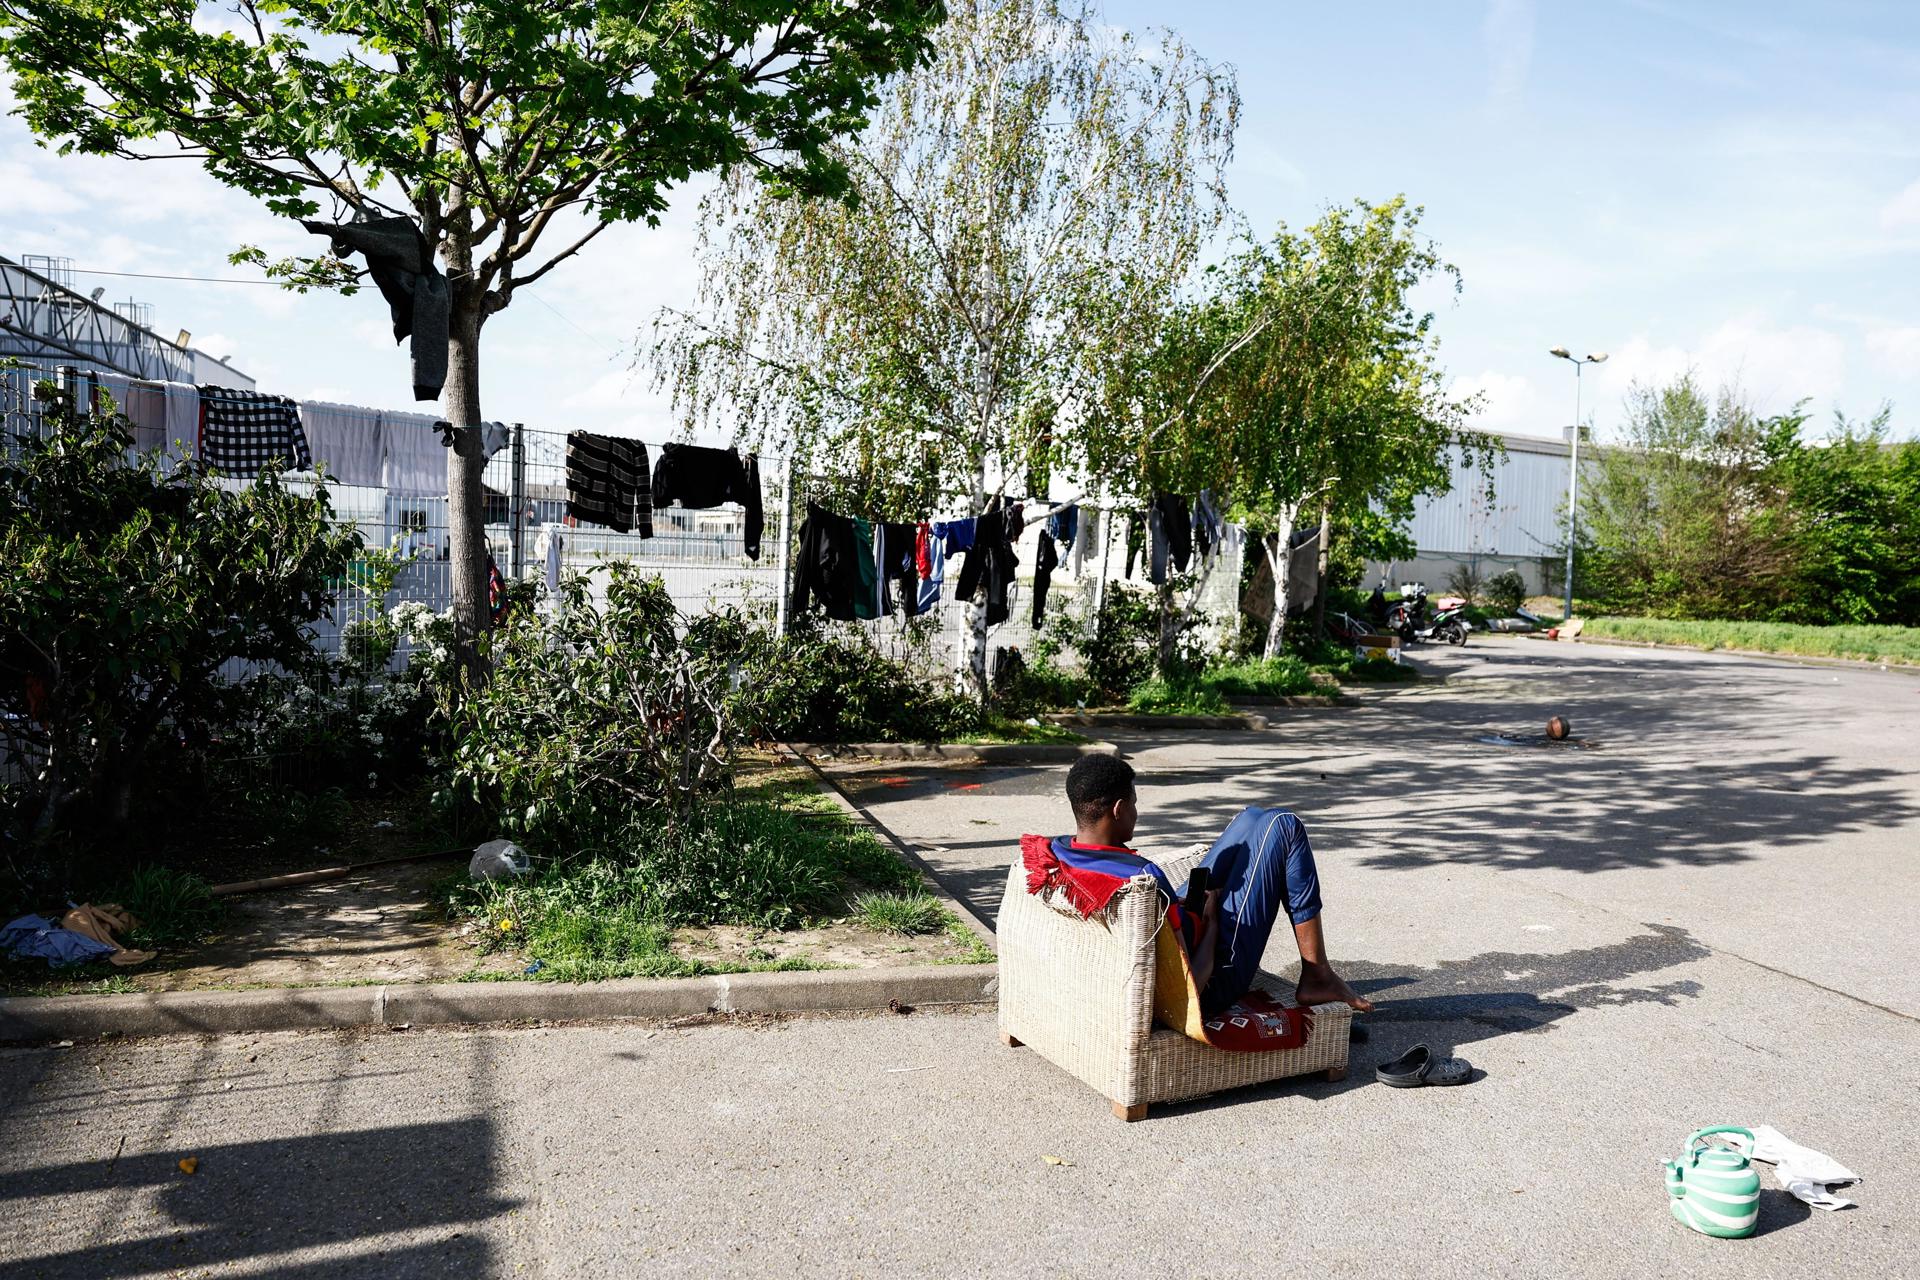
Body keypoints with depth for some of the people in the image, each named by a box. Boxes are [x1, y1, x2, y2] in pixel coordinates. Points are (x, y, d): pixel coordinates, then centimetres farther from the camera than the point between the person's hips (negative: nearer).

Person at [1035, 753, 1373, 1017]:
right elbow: (1191, 984, -30)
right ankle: (1316, 976, 10)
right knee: (1282, 825, -1)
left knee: (1251, 819, 17)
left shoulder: (1053, 853, -12)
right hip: (1216, 977, -8)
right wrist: (1211, 920, -12)